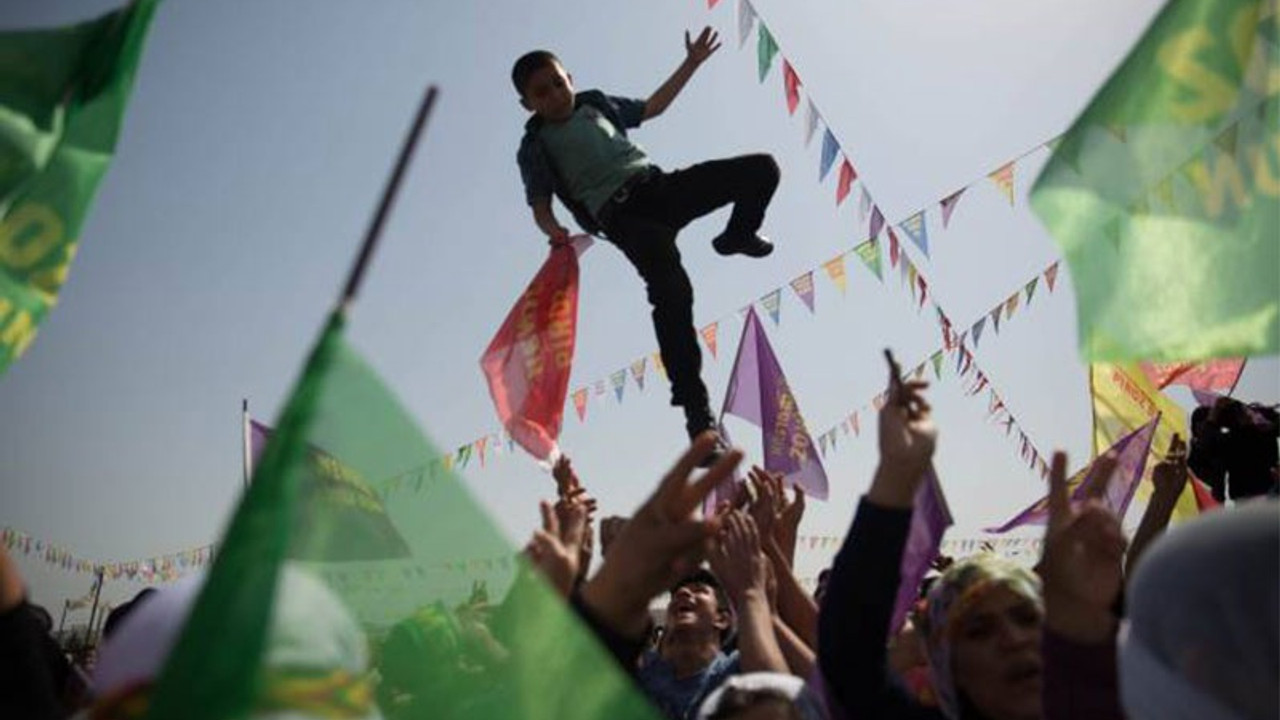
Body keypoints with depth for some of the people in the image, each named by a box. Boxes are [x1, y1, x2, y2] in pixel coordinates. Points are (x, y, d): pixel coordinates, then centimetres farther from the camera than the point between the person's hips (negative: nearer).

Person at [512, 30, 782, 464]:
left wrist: (691, 63, 34)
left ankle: (736, 237, 22)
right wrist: (553, 229, -20)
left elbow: (652, 107, 35)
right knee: (671, 291, -33)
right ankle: (697, 413, -31)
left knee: (761, 169, -9)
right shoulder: (535, 148, 10)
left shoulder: (596, 102, 24)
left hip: (659, 185, 6)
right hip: (622, 215, -5)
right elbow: (540, 205, 3)